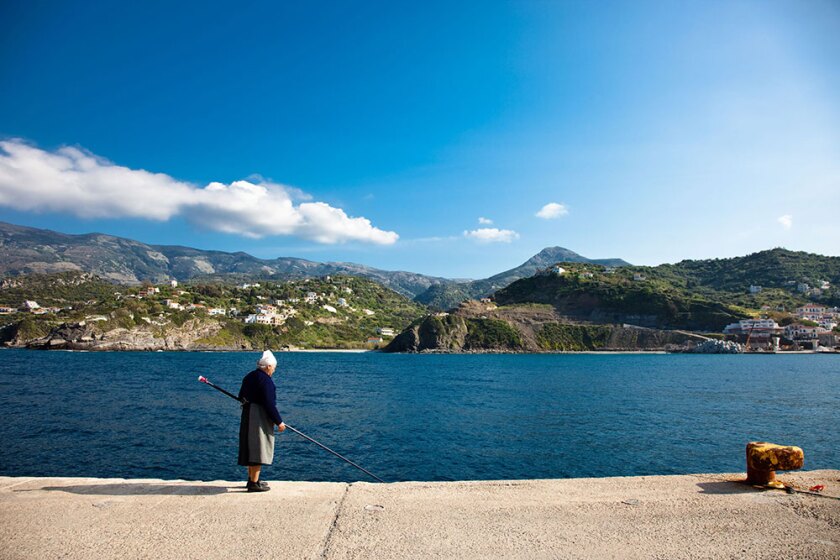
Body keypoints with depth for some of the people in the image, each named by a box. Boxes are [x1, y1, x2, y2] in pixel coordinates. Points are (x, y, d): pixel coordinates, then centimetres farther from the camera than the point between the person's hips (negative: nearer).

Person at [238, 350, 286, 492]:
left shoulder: (249, 377, 12)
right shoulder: (265, 380, -17)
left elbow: (241, 397, 19)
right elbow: (269, 404, -20)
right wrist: (279, 422, -14)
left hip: (247, 416, 9)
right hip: (260, 418, -9)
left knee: (251, 448, 17)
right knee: (259, 449, -3)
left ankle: (252, 479, 27)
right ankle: (254, 483, 1)